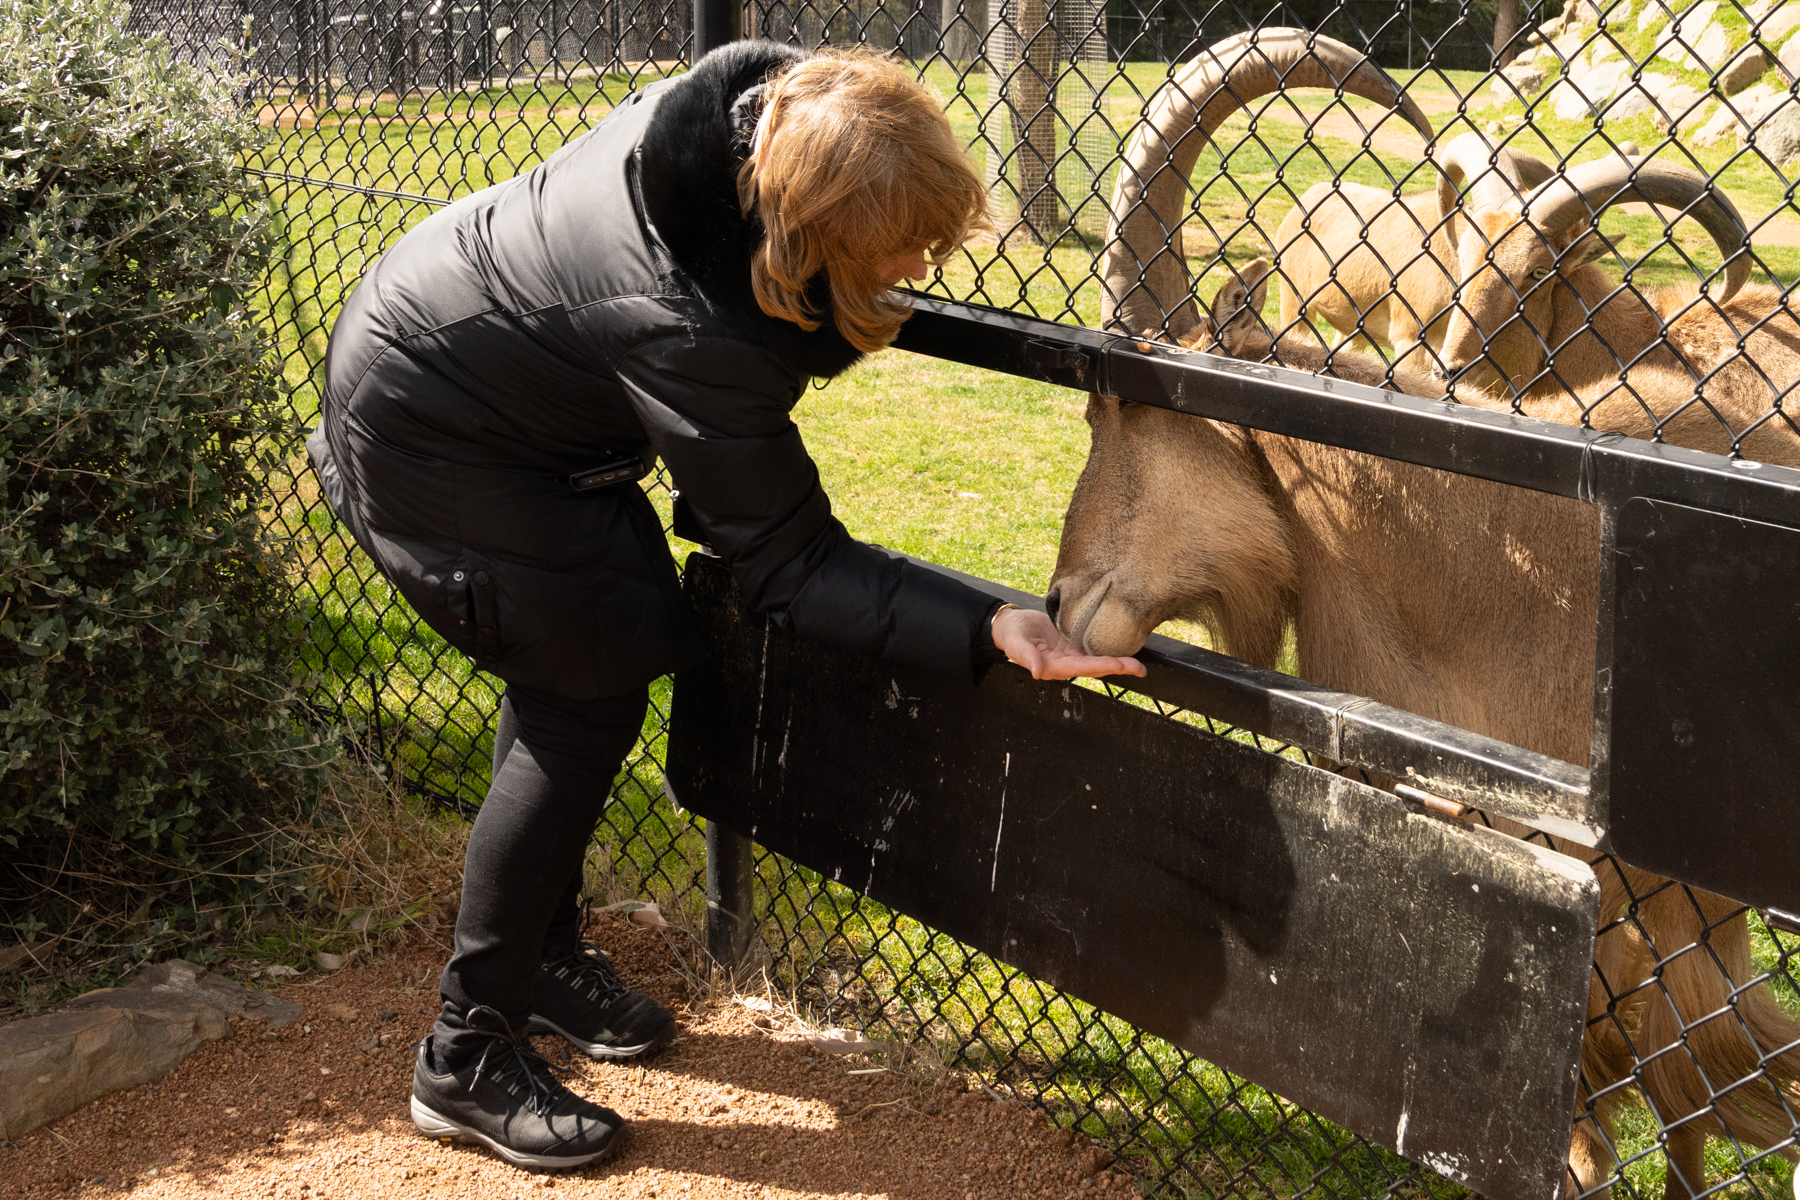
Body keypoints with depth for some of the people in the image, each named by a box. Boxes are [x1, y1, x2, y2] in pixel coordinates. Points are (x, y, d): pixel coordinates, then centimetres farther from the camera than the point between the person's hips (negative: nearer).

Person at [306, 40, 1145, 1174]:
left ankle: (544, 952, 33)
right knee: (588, 700, -7)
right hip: (427, 435, -9)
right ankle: (469, 1057, 5)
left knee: (577, 662, 14)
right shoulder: (688, 332, -40)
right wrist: (989, 631, -41)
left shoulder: (758, 104, -20)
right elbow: (793, 566, -31)